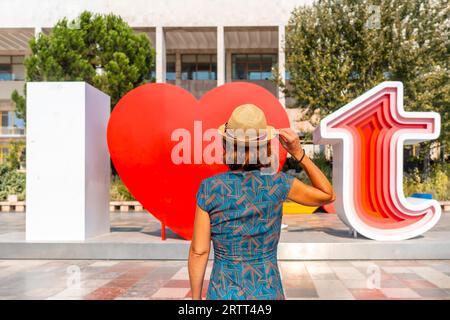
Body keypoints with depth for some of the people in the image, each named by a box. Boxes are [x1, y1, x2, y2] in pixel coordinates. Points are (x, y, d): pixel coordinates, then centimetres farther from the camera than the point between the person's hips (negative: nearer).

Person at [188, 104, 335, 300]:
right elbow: (328, 196, 5)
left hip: (224, 298, 0)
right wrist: (298, 153, -4)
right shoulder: (278, 183, -13)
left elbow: (198, 251, -9)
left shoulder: (209, 188, -13)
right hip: (266, 298, 0)